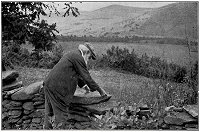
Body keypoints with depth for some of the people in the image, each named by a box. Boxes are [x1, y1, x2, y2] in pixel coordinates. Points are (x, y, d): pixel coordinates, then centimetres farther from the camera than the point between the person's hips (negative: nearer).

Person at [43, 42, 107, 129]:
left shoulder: (72, 55, 19)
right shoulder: (78, 58, -12)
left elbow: (76, 74, 30)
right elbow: (87, 77, -11)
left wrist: (83, 85, 35)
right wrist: (100, 90, -4)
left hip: (49, 84, 10)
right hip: (57, 87, -10)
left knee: (50, 112, 17)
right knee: (61, 113, -2)